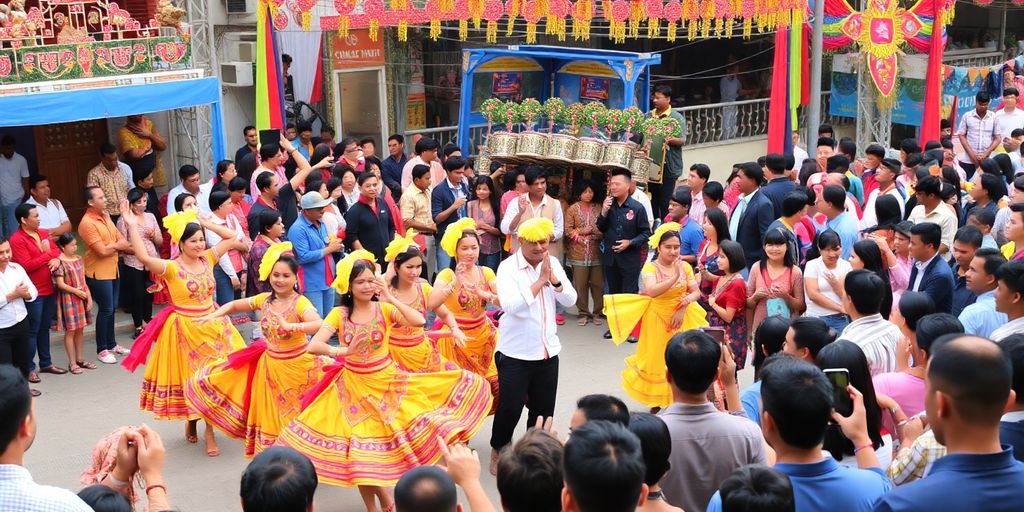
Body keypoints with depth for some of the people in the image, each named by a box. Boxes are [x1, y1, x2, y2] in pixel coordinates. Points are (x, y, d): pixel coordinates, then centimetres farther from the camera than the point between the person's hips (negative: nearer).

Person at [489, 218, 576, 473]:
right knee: (510, 407, -1)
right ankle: (498, 450, 23)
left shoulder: (553, 263, 3)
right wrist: (540, 280, -23)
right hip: (515, 353, -5)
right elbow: (511, 305, -26)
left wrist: (553, 278, -18)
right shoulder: (508, 267, -12)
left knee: (544, 409, 11)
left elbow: (570, 300, -3)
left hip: (548, 351, 5)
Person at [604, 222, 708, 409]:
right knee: (657, 359, 7)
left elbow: (696, 292, 0)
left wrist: (685, 302, -18)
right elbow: (652, 291, -32)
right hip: (658, 319, -3)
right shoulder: (650, 268, -14)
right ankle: (656, 401, 23)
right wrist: (675, 277, -38)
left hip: (681, 318, 3)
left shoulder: (685, 266, -1)